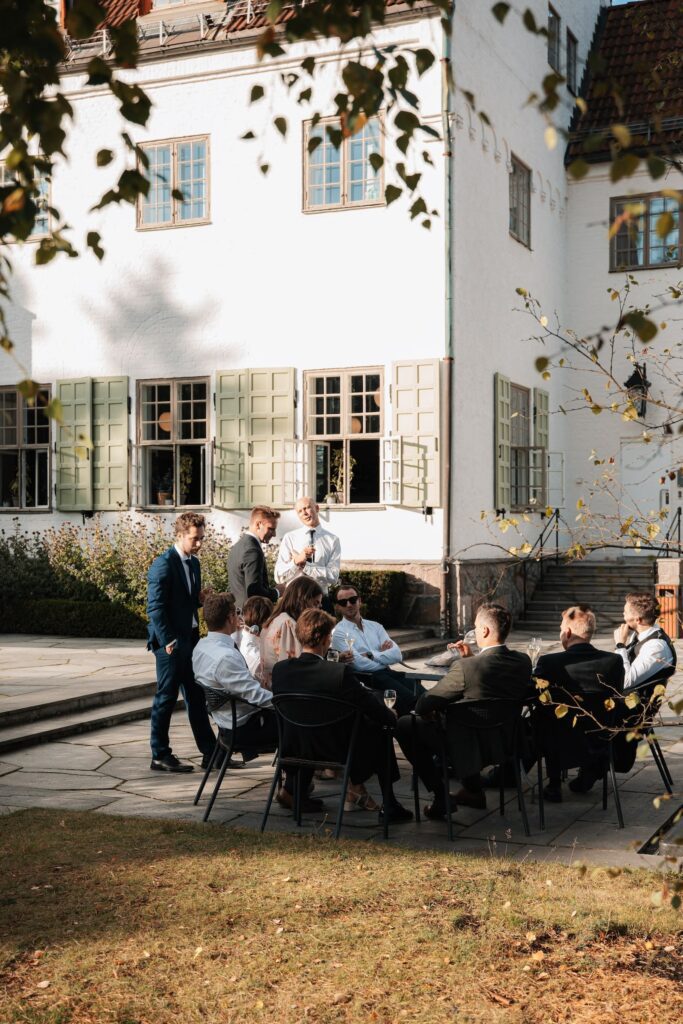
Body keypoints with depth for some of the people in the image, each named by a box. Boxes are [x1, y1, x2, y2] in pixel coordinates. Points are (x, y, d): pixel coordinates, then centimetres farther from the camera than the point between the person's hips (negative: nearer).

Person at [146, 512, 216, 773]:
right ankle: (160, 756, 9)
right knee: (166, 698, 0)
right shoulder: (163, 564, -13)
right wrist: (167, 641, -19)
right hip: (171, 642, -8)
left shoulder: (194, 563, 13)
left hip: (190, 638, 8)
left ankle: (210, 753, 16)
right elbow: (155, 607, -16)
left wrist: (201, 598, 2)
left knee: (196, 697, 11)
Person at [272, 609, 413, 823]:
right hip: (339, 750, -5)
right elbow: (374, 707, -15)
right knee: (380, 732, 19)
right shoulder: (340, 672, -25)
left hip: (296, 749, 6)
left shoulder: (280, 669, -10)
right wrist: (393, 717, 8)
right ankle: (389, 805, 23)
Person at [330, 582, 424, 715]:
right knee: (410, 699, -31)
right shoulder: (339, 632, 4)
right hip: (365, 679, -5)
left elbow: (397, 655, 6)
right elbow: (360, 664, -9)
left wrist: (370, 655, -5)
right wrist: (383, 655, 3)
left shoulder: (375, 626, 21)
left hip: (387, 674, 5)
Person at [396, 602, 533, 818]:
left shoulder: (465, 667, -28)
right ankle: (474, 790, 37)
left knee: (405, 724, 9)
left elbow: (423, 706, -17)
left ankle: (441, 798, 13)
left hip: (467, 746, -7)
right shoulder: (523, 662, -10)